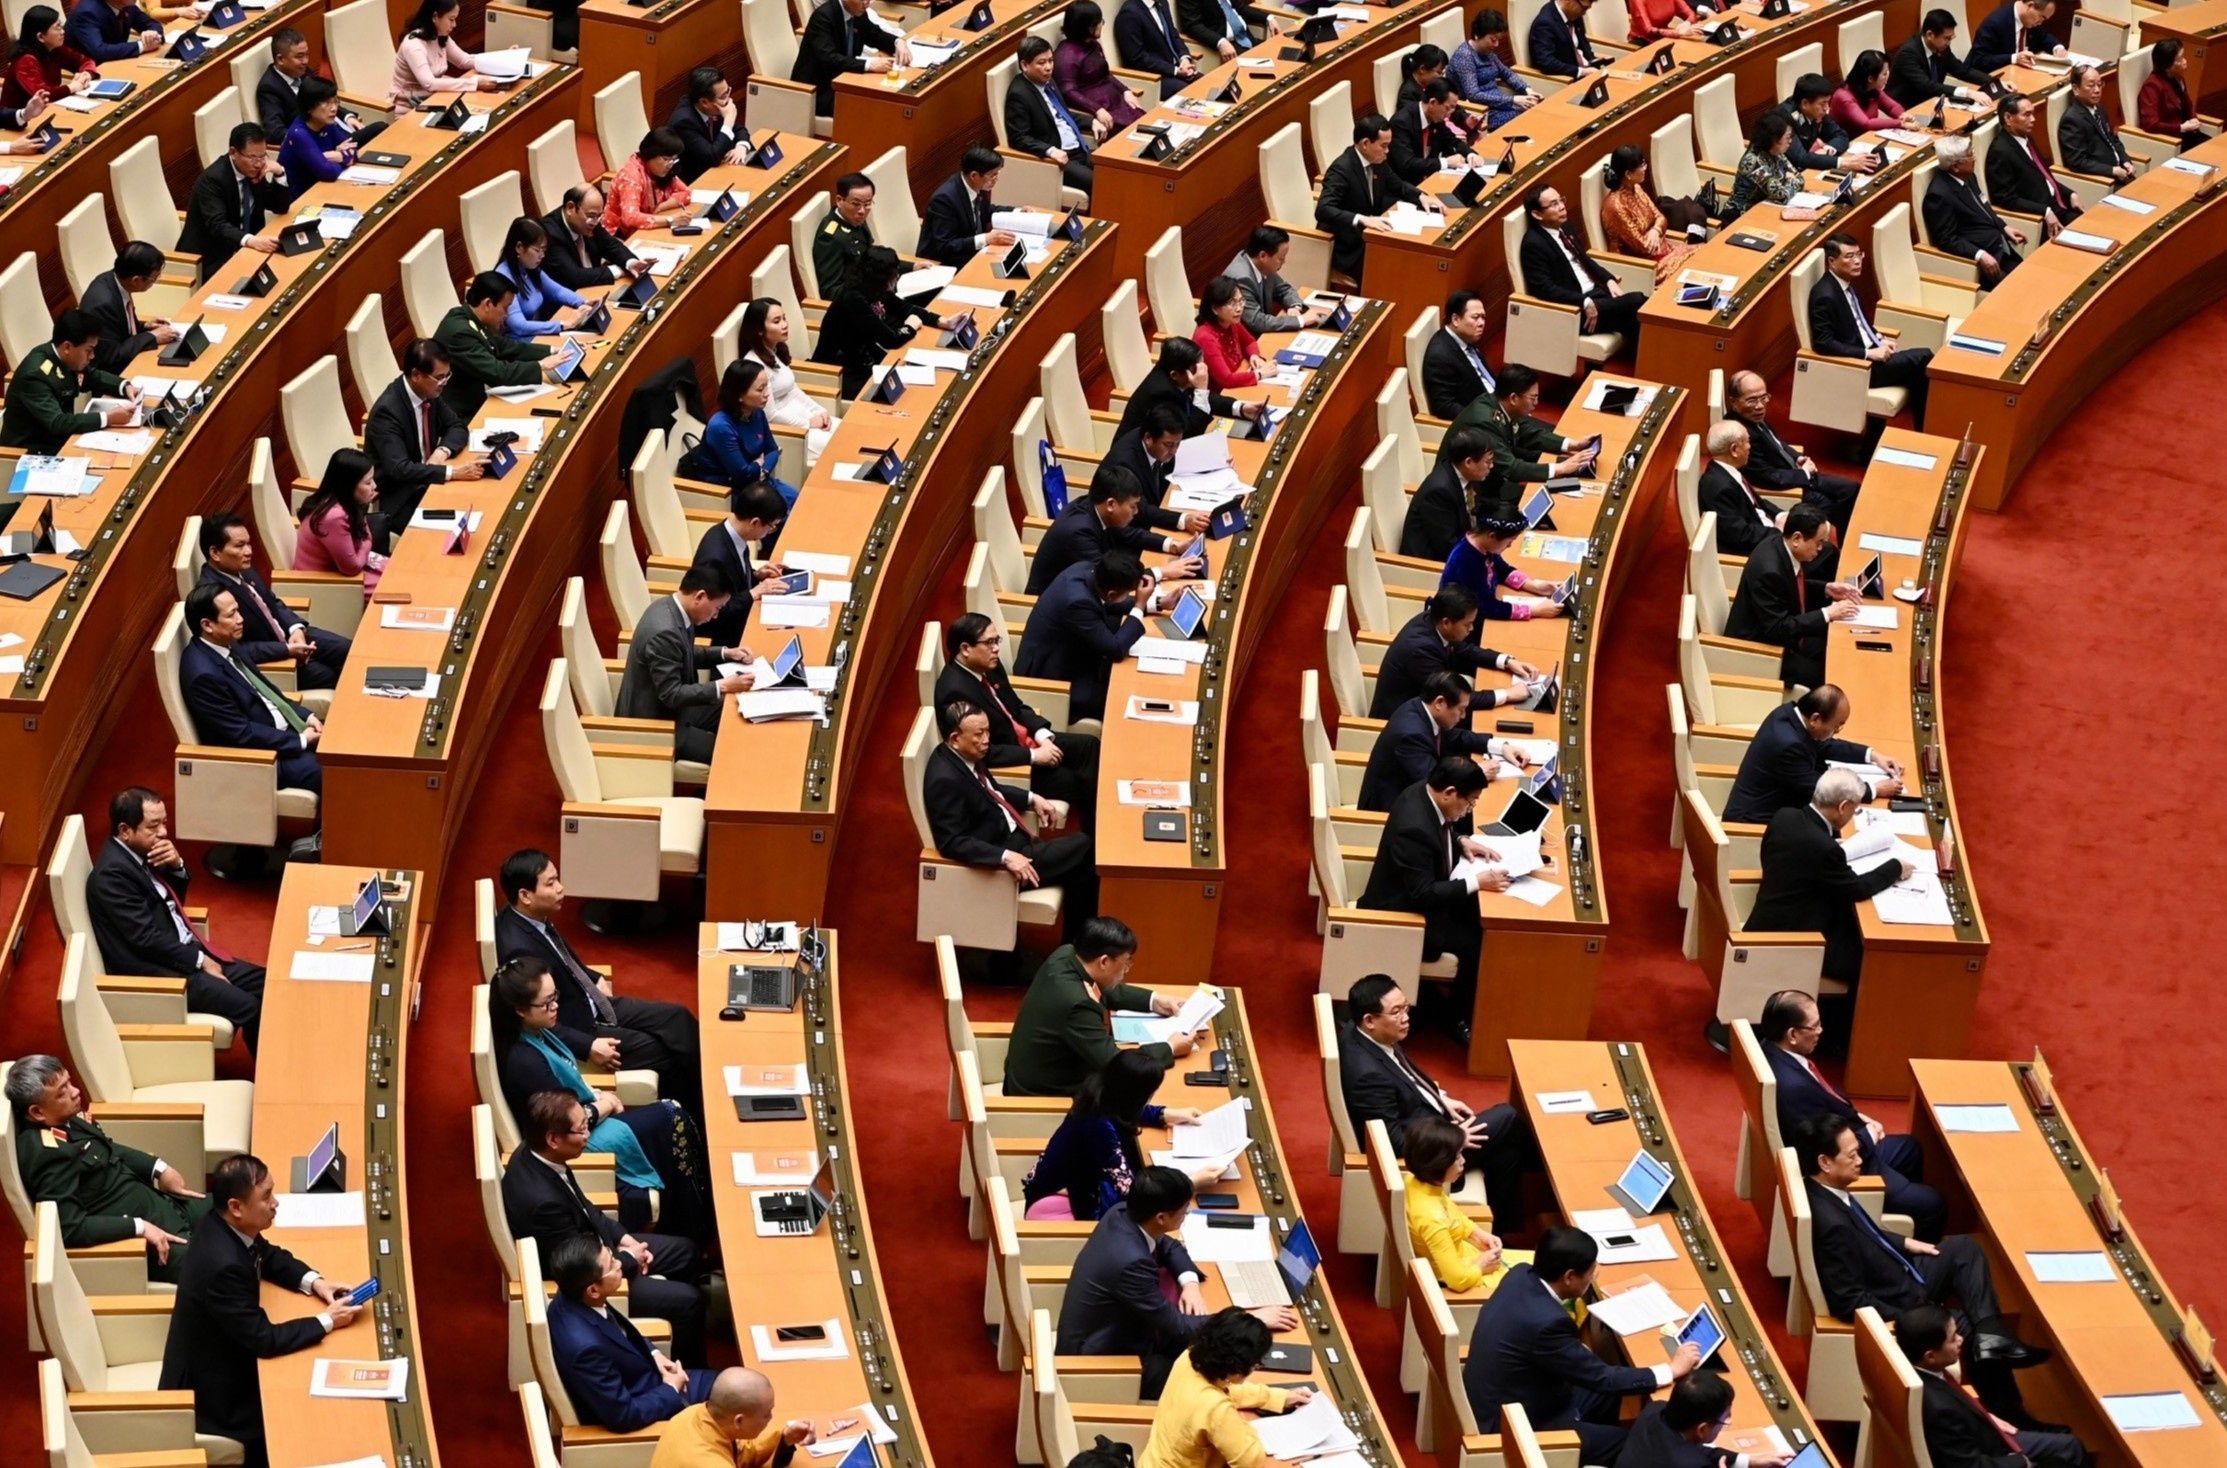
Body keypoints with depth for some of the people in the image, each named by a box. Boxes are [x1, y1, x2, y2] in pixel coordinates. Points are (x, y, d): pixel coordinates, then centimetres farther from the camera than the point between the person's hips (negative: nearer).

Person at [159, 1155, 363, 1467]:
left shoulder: (225, 1226, -11)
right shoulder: (222, 1264, -36)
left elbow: (269, 1256, 11)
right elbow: (264, 1340, -28)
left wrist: (314, 1281, -5)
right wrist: (326, 1321, -17)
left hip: (224, 1356, 8)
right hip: (210, 1389, -8)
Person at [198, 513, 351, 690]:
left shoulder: (242, 569, -3)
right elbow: (235, 651, -30)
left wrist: (296, 628, -7)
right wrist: (287, 650, -28)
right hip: (263, 664, -8)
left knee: (346, 650, 6)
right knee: (326, 675, -15)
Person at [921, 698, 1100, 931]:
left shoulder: (965, 755, 2)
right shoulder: (945, 780, -26)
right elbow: (952, 843, -29)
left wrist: (1031, 799, 11)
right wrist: (1006, 857, -35)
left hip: (1011, 838, 9)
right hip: (994, 861, -9)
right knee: (1083, 848, -9)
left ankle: (1078, 941, 12)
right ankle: (1080, 944, 7)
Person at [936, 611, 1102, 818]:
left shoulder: (989, 666, -1)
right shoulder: (956, 691, -28)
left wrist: (1043, 736, -6)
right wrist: (1033, 756, -23)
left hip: (1024, 740, 9)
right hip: (999, 768, -9)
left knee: (1089, 745, 1)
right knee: (1071, 781, -15)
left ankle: (1096, 826, 5)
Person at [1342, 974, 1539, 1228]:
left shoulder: (1364, 1036, -7)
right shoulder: (1368, 1074, -35)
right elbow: (1396, 1143, -29)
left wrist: (1441, 1098, 6)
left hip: (1422, 1122, 9)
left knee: (1506, 1146, 9)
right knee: (1508, 1121, -1)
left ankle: (1504, 1226, 25)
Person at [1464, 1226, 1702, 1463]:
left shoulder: (1521, 1275, -8)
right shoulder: (1546, 1322, -34)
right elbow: (1600, 1378, -21)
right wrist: (1672, 1369, -12)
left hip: (1500, 1403, 9)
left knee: (1609, 1397, 21)